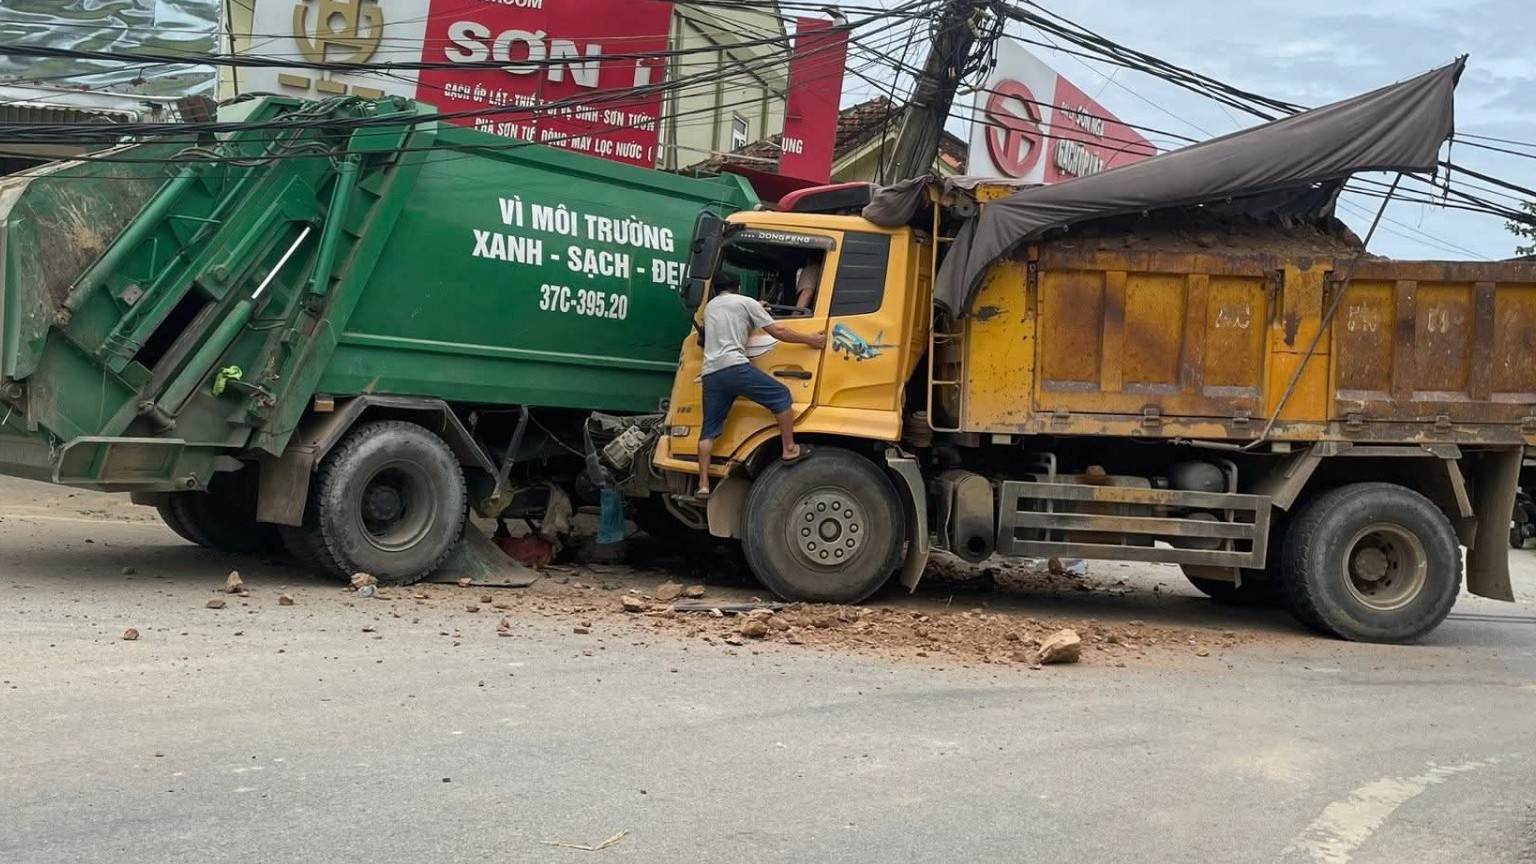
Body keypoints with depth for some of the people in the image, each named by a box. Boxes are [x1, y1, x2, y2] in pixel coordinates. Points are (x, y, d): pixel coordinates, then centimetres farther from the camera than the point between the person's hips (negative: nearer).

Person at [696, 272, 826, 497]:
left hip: (711, 373, 6)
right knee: (781, 396, 7)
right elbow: (778, 332, 7)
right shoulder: (746, 302, 10)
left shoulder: (710, 307, 28)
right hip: (735, 367, -6)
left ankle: (703, 485, 2)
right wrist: (810, 339, 15)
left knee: (709, 431, 7)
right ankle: (789, 449, 5)